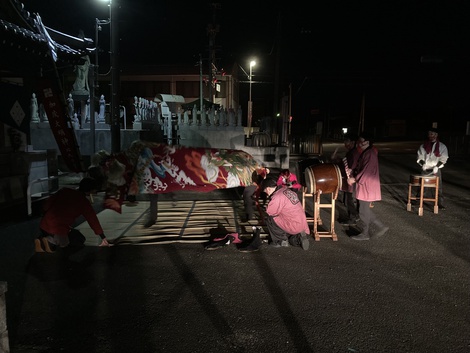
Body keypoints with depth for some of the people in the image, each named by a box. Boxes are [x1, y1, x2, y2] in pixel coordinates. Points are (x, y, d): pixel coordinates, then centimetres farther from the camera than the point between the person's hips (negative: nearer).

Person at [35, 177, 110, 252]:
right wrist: (103, 237, 8)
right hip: (59, 229, -5)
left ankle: (41, 239, 2)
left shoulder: (64, 190, 6)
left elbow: (48, 203, 8)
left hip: (44, 224, 5)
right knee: (64, 243, 23)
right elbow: (93, 220, 0)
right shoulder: (84, 203, -5)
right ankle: (49, 240, -9)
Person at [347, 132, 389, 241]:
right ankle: (381, 227, 23)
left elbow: (366, 172, -24)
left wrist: (354, 179, -17)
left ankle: (365, 234, 14)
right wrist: (353, 174, 3)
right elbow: (360, 167, 19)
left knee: (364, 210, 1)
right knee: (366, 209, 16)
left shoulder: (370, 154, -18)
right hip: (364, 186, 10)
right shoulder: (365, 153, 13)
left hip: (367, 187, -10)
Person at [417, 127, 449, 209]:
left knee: (438, 187, -2)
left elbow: (443, 159, -2)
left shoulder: (442, 146, 2)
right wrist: (423, 163, -13)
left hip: (436, 170, -1)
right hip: (425, 170, 1)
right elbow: (420, 157, 7)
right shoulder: (423, 146, 7)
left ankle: (440, 204, 5)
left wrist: (437, 166, -16)